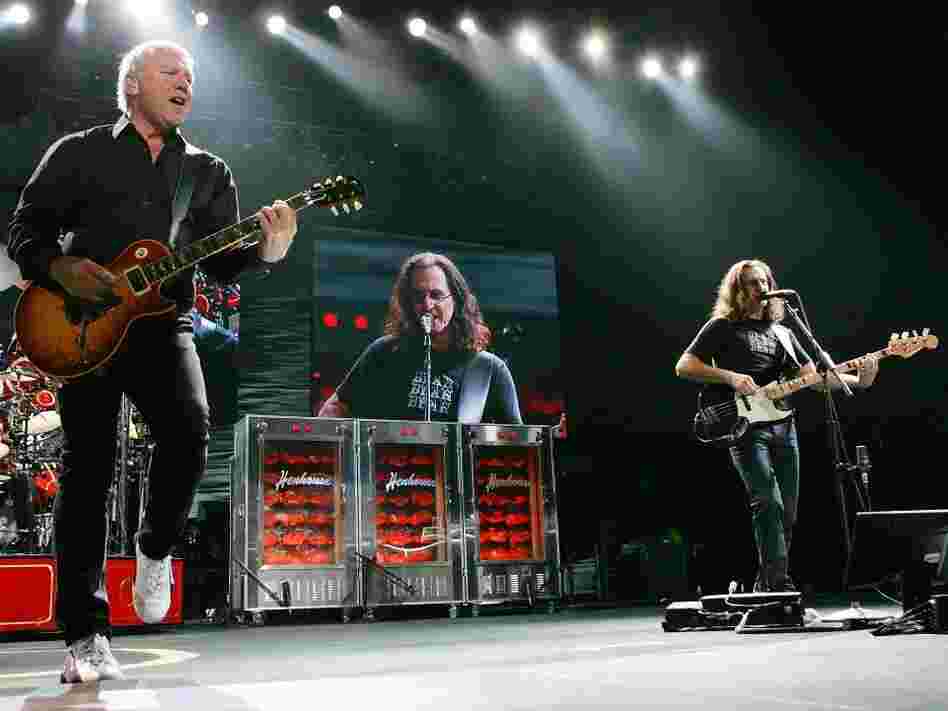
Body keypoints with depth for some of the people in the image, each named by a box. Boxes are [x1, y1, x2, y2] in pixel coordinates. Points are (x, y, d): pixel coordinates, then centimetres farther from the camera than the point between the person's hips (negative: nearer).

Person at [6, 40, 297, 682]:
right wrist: (58, 268, -11)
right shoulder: (78, 153, 11)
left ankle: (156, 549, 5)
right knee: (89, 466, -3)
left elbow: (224, 264, 9)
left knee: (190, 432, -25)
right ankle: (86, 636, 5)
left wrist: (267, 250, -12)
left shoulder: (209, 172, 16)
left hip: (163, 324, 2)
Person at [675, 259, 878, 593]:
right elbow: (684, 366, -5)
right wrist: (730, 377, -17)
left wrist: (857, 380, 0)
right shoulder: (722, 327, 3)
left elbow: (813, 376, 15)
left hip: (784, 426, 6)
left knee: (787, 512, 5)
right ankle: (778, 582, -16)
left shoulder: (782, 332, 21)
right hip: (745, 427, -6)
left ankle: (767, 586, 15)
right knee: (768, 503, -19)